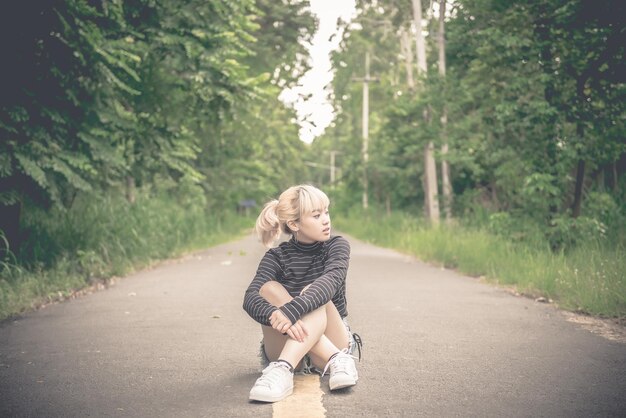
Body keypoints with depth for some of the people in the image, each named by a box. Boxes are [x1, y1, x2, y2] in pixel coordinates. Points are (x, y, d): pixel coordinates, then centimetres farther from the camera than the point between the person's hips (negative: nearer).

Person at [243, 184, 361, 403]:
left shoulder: (337, 245, -3)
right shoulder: (277, 257, -2)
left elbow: (331, 281, -27)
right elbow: (250, 298, -21)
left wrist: (292, 310, -45)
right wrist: (278, 316, -45)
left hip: (331, 342, -1)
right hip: (285, 348, 1)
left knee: (315, 297, -30)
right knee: (269, 289, -26)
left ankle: (282, 370, -50)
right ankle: (338, 361, -36)